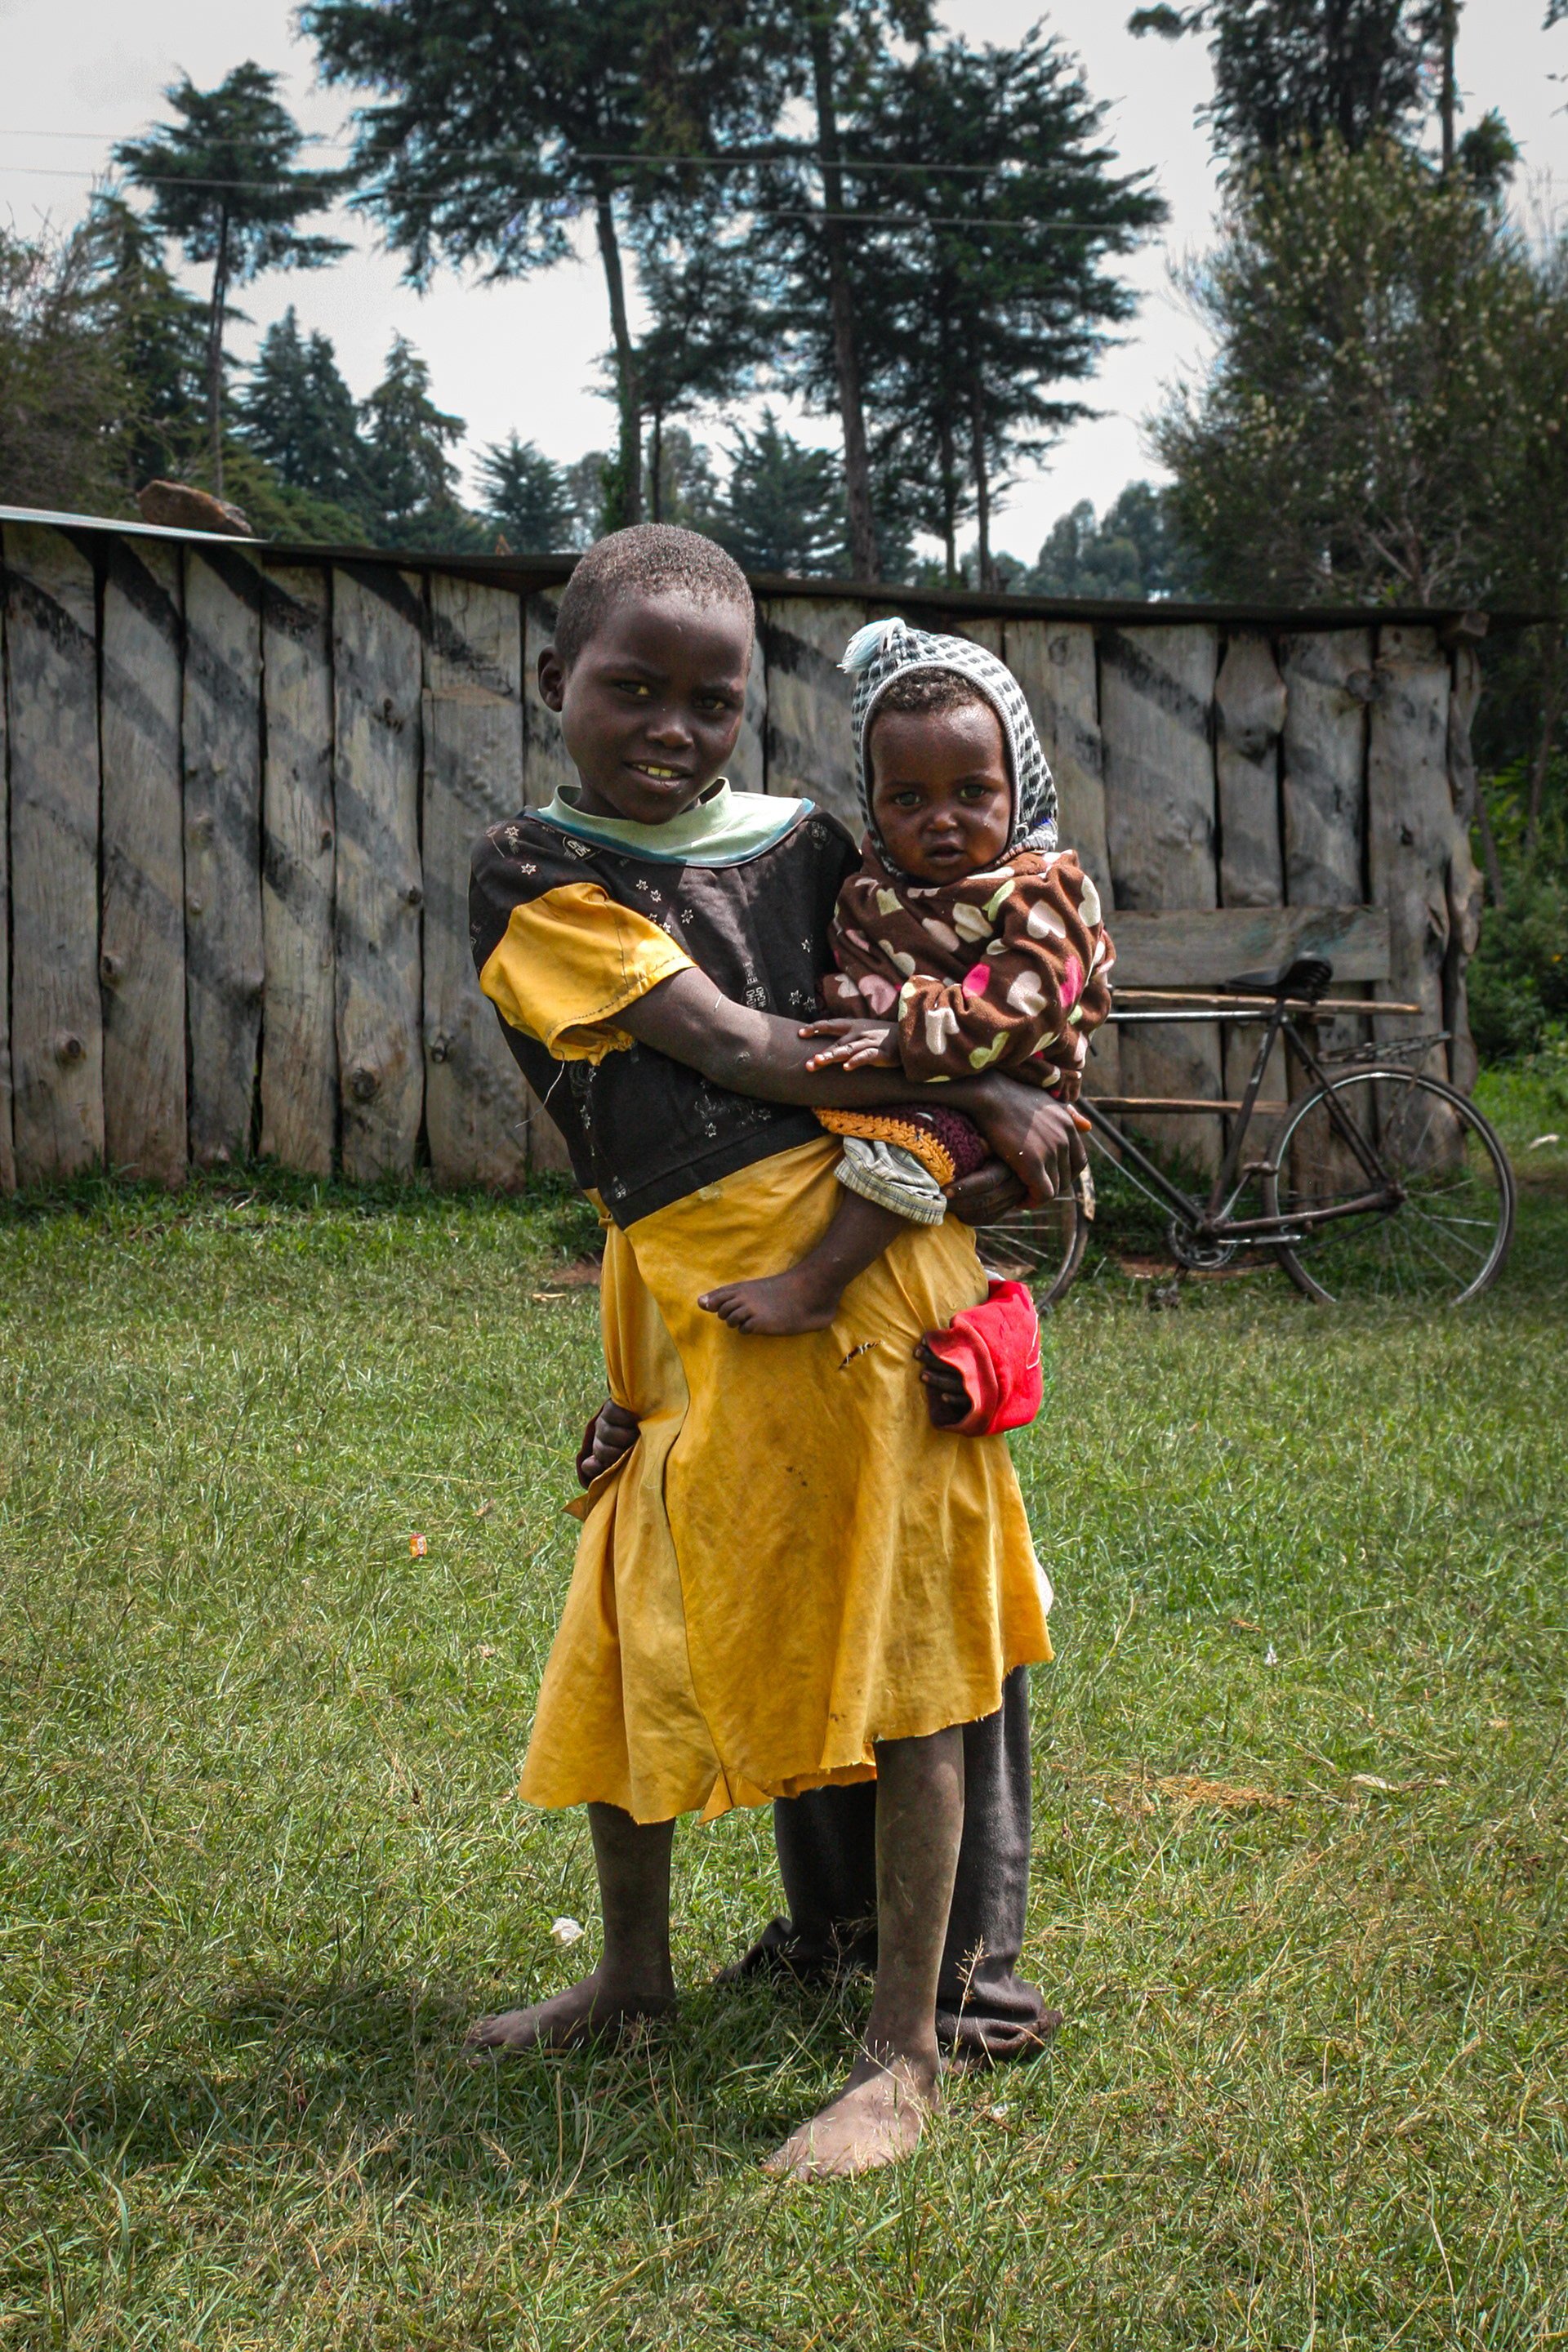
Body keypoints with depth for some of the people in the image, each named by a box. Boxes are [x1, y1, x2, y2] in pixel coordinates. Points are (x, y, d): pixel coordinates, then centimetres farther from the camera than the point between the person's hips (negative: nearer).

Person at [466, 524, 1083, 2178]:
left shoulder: (799, 841, 9)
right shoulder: (535, 872, 0)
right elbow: (737, 1047, -8)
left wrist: (989, 1124, 0)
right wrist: (974, 1097, -6)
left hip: (858, 1254, -1)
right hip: (681, 1284, 1)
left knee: (901, 1662, -2)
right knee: (630, 1636, 14)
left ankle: (904, 2056, 10)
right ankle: (632, 1975, 38)